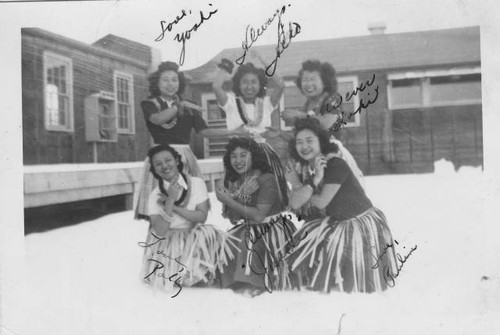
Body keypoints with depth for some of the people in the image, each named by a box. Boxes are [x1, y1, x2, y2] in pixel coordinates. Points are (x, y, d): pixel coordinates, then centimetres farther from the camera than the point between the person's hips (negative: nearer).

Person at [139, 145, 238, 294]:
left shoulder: (197, 183, -4)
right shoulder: (155, 196, -5)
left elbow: (202, 217, -11)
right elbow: (160, 231, -16)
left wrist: (173, 206, -18)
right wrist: (170, 200, -23)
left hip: (197, 239, 1)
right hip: (167, 242, -1)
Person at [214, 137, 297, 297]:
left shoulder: (267, 179, -12)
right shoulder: (232, 181, 7)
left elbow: (259, 216, -17)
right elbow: (233, 218, 3)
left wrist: (229, 201, -14)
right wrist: (242, 193, -13)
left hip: (271, 232, -7)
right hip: (246, 232, 7)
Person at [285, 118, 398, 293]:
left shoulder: (336, 164, -23)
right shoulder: (306, 170, 0)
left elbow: (322, 202, -23)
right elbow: (294, 204, -14)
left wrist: (298, 185, -9)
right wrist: (314, 180, -26)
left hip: (362, 224, -7)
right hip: (336, 224, 7)